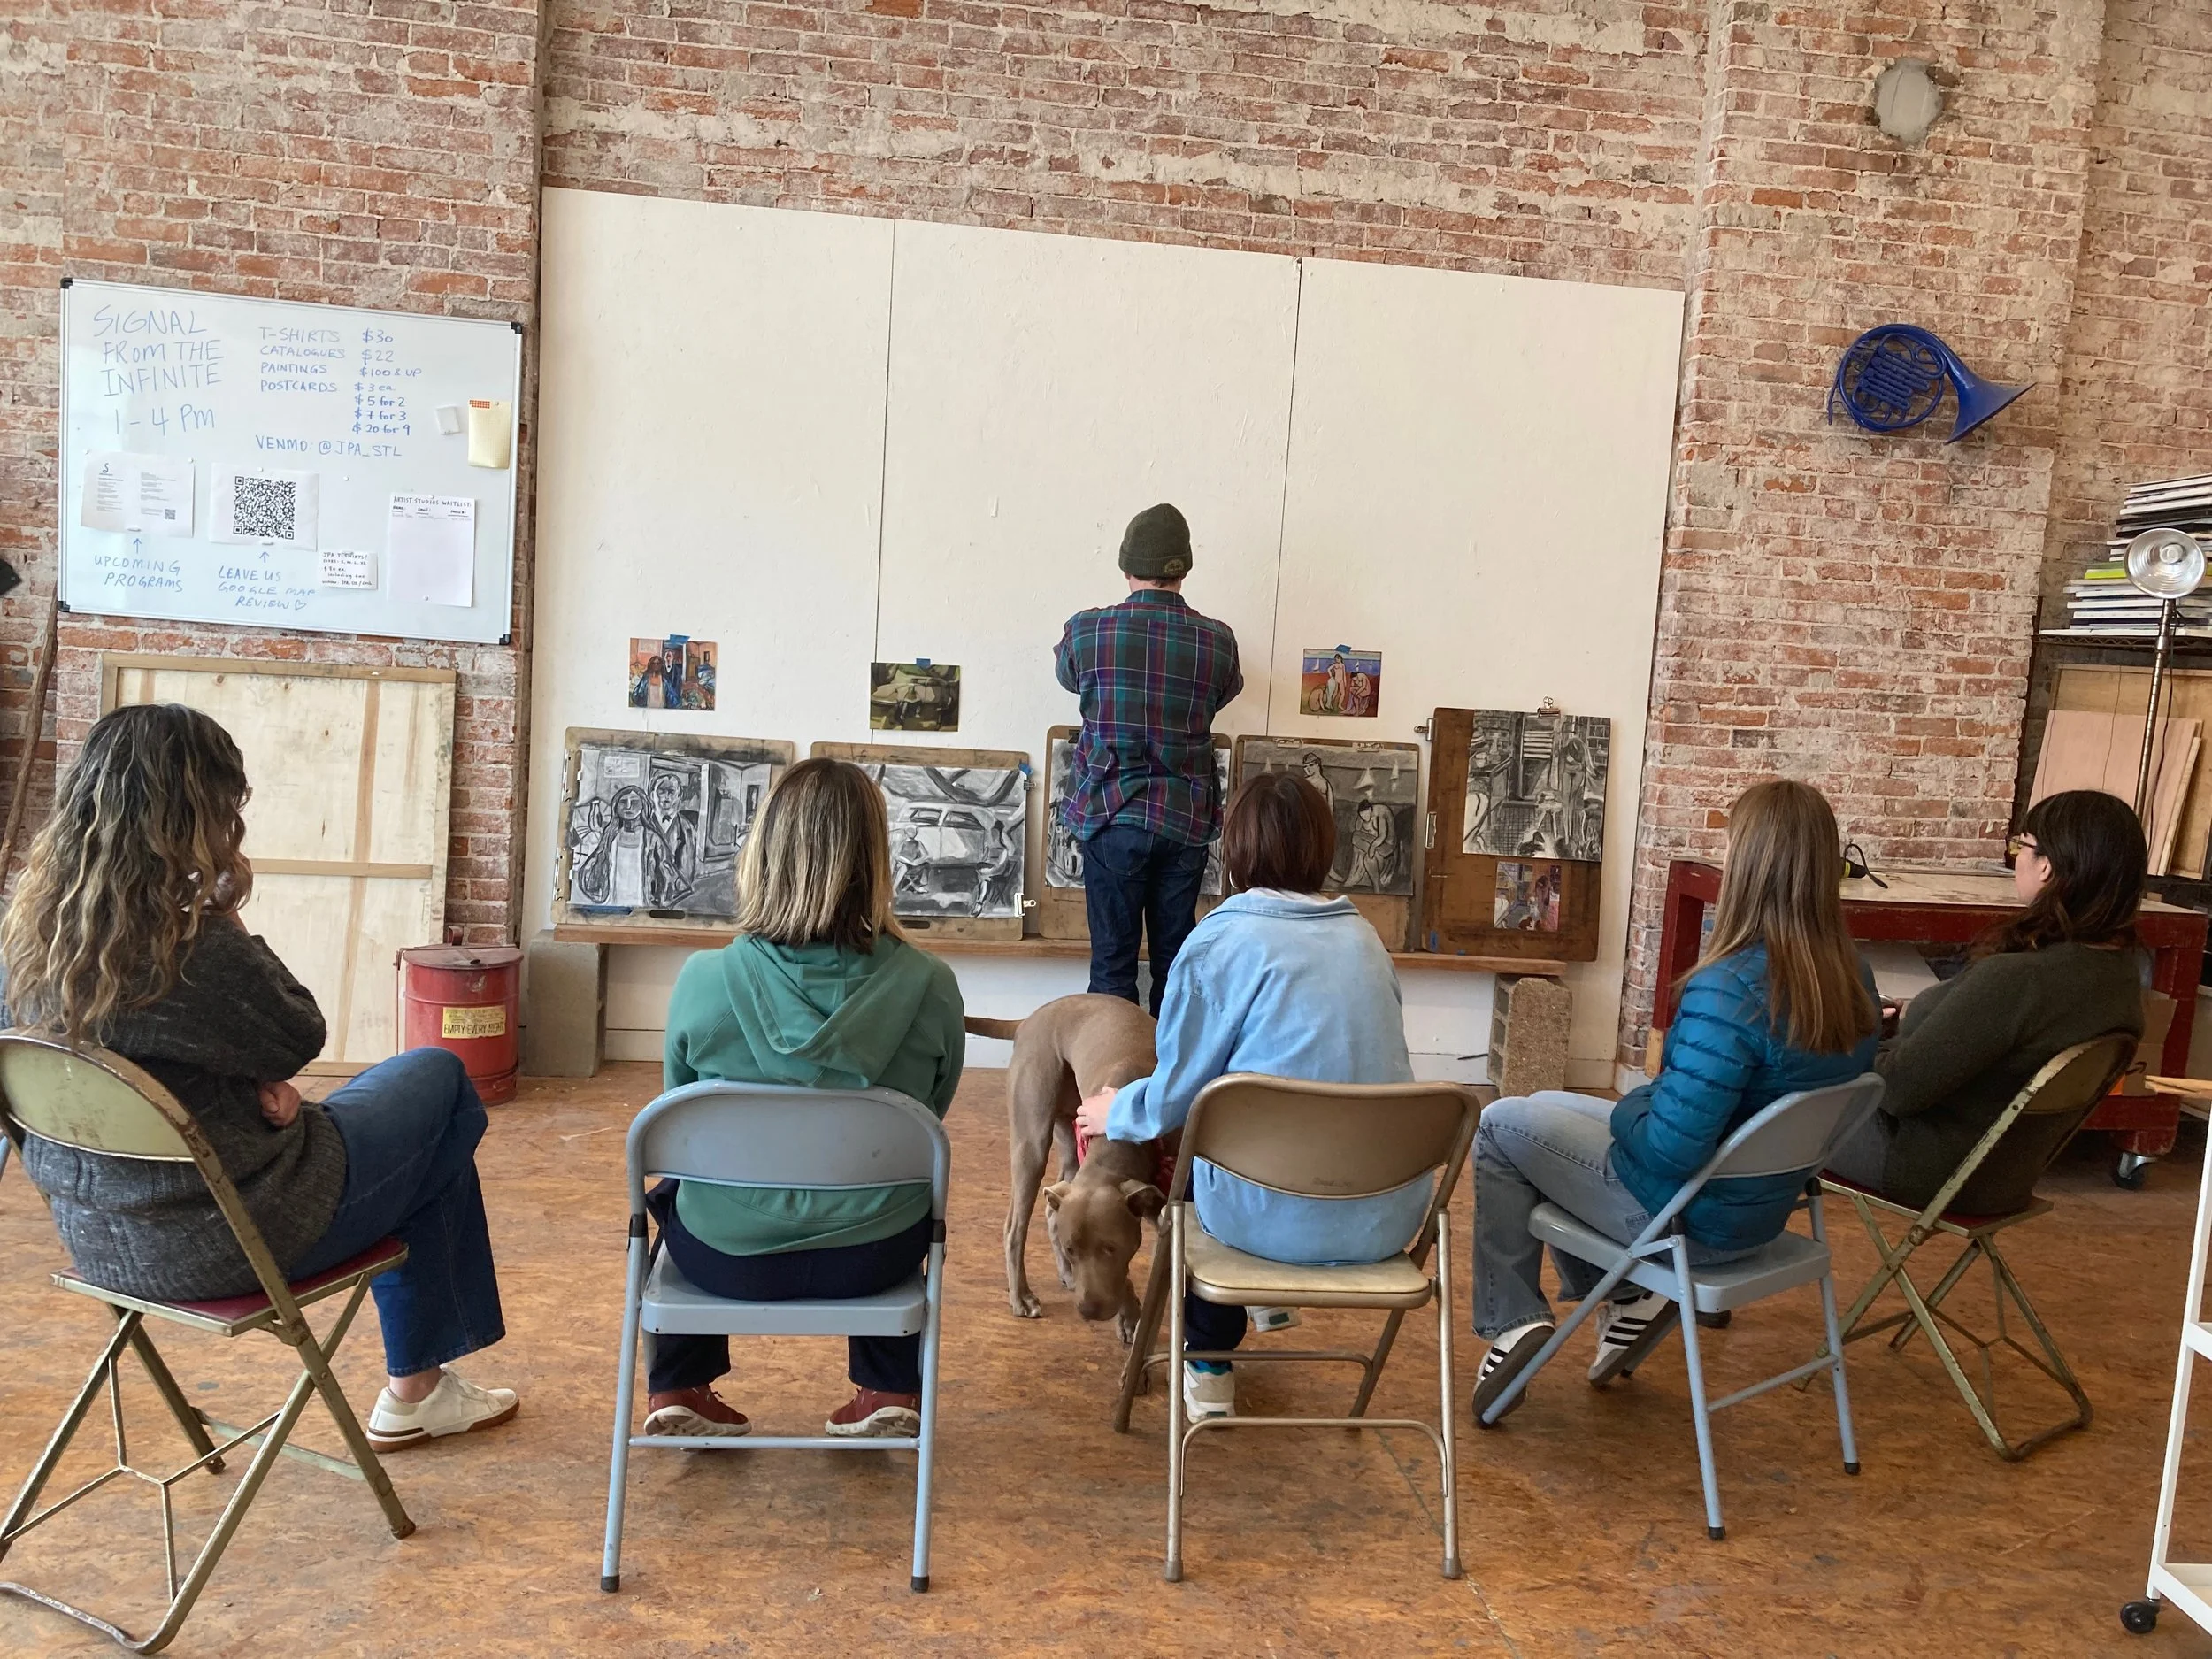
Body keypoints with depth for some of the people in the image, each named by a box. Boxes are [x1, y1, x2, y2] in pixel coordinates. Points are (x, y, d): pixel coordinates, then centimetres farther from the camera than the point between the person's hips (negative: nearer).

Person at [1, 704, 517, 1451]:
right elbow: (300, 1039, -12)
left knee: (389, 1089, 24)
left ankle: (420, 1387, 34)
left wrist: (256, 1080, -6)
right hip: (222, 1239, -8)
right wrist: (228, 917, -12)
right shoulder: (198, 955, -30)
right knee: (439, 1082, 13)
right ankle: (415, 1389, 26)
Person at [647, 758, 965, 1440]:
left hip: (727, 1254, 0)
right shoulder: (930, 987, -18)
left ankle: (677, 1389, 40)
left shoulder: (702, 981, -18)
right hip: (872, 1258, 1)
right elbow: (931, 1115, 1)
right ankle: (890, 1393, 39)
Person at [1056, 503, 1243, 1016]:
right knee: (1175, 958, 11)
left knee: (1114, 960, 4)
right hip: (1186, 821, 2)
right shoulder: (1217, 641, -5)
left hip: (1113, 817, -1)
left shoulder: (1087, 631, -8)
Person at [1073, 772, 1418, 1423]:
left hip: (1279, 1218, -5)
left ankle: (1209, 1370, 34)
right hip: (1388, 1218, 5)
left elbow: (1177, 1094, -5)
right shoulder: (1363, 936, 8)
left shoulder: (1222, 939, -9)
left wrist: (1116, 1113, 17)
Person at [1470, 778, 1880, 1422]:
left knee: (1500, 1126, 11)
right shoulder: (1852, 978, -7)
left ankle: (1512, 1321, 12)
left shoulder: (1729, 989, -32)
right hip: (1763, 1202, 8)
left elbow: (1667, 1150, -31)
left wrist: (1624, 1112, -8)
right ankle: (1630, 1294, 19)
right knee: (1549, 1108, 23)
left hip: (1689, 1210, -8)